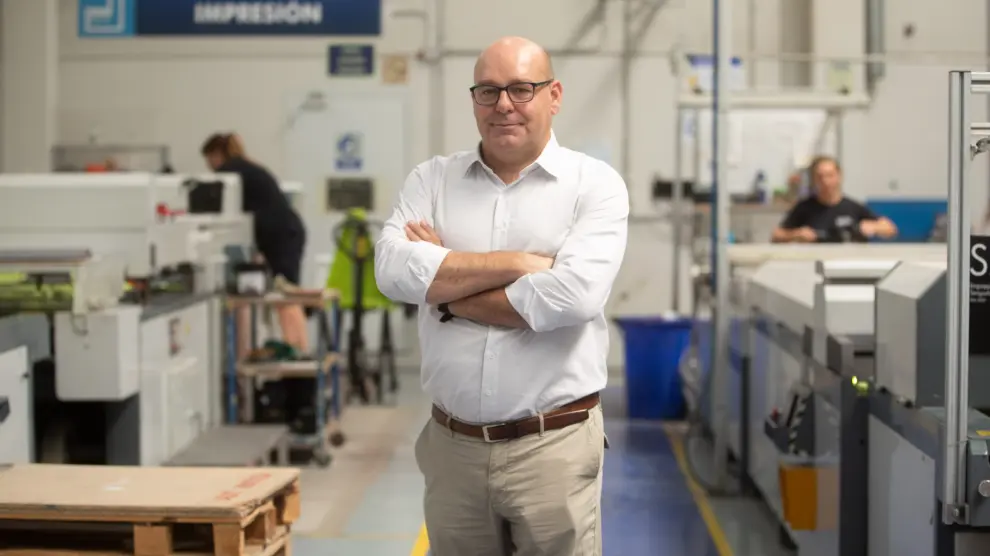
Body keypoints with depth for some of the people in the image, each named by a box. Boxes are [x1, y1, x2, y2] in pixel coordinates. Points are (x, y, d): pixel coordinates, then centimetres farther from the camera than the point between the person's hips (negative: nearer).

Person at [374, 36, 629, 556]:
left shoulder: (595, 184, -3)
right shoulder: (431, 179, 7)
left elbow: (573, 295, -19)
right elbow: (395, 271, -10)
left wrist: (446, 286, -9)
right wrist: (519, 263, -13)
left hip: (553, 445, -3)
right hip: (451, 443, 3)